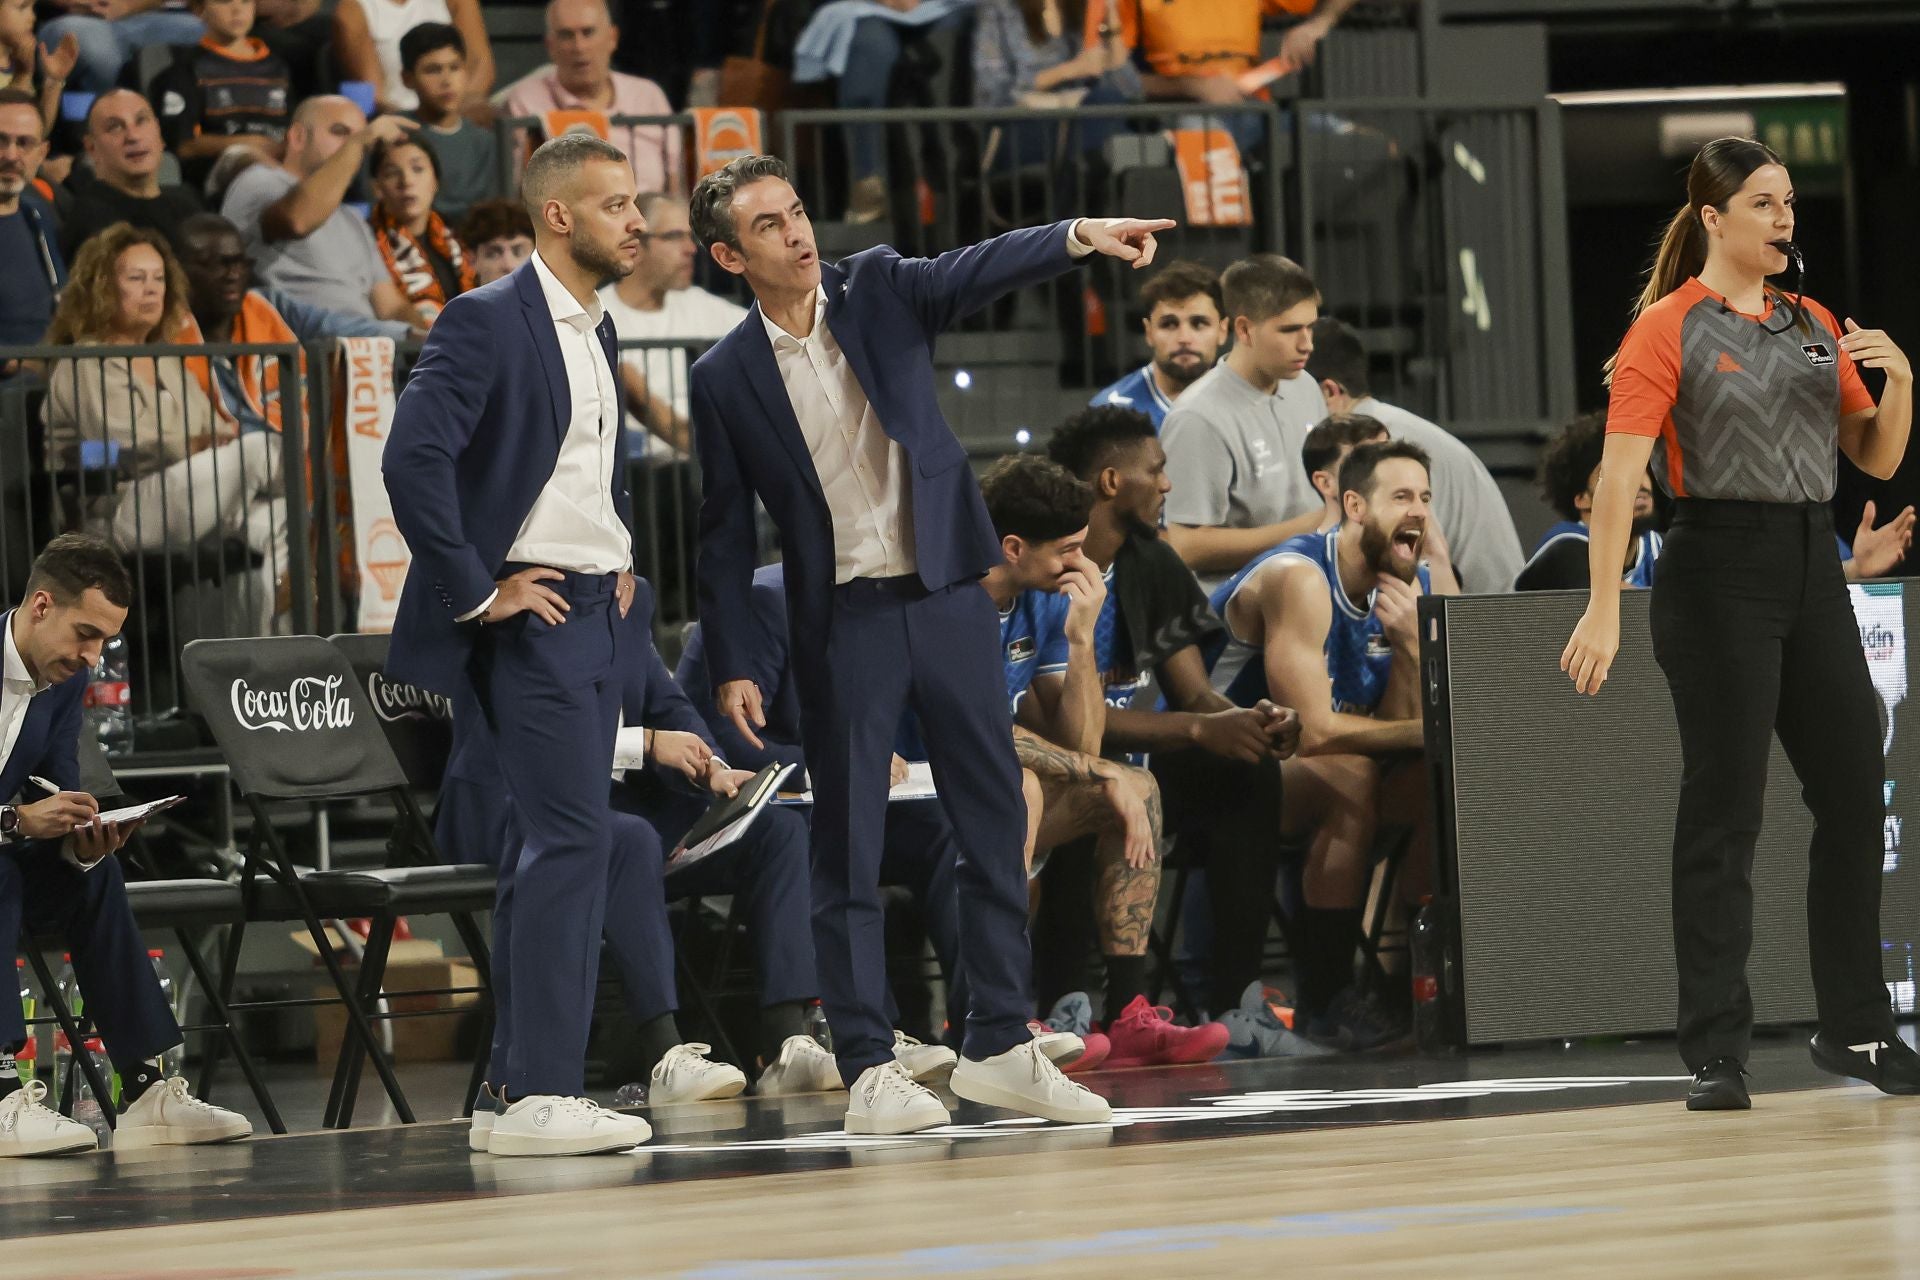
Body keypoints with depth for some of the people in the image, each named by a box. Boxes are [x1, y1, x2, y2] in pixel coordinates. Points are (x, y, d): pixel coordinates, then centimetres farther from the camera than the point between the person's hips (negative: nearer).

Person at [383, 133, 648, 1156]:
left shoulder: (595, 332, 17)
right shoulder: (487, 322, -11)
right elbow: (413, 458, -22)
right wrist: (476, 592, -18)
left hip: (593, 612, 9)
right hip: (531, 613, -9)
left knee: (552, 847, 9)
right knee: (572, 837, -15)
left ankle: (523, 1087, 12)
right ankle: (543, 1094, -15)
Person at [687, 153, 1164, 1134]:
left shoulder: (879, 290, 2)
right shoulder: (725, 378, -1)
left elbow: (975, 272, -15)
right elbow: (726, 532, 3)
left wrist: (1080, 236, -34)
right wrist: (731, 667, -1)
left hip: (947, 596, 2)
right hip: (841, 622, -2)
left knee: (996, 826, 4)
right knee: (848, 849, -1)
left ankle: (999, 1045, 12)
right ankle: (868, 1068, 3)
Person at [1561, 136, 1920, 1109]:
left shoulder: (1817, 326, 14)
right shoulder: (1668, 328, -5)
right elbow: (1618, 473, -12)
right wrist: (1603, 610, -20)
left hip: (1813, 568, 6)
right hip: (1718, 571, -6)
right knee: (1724, 811, -4)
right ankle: (1715, 1055, 1)